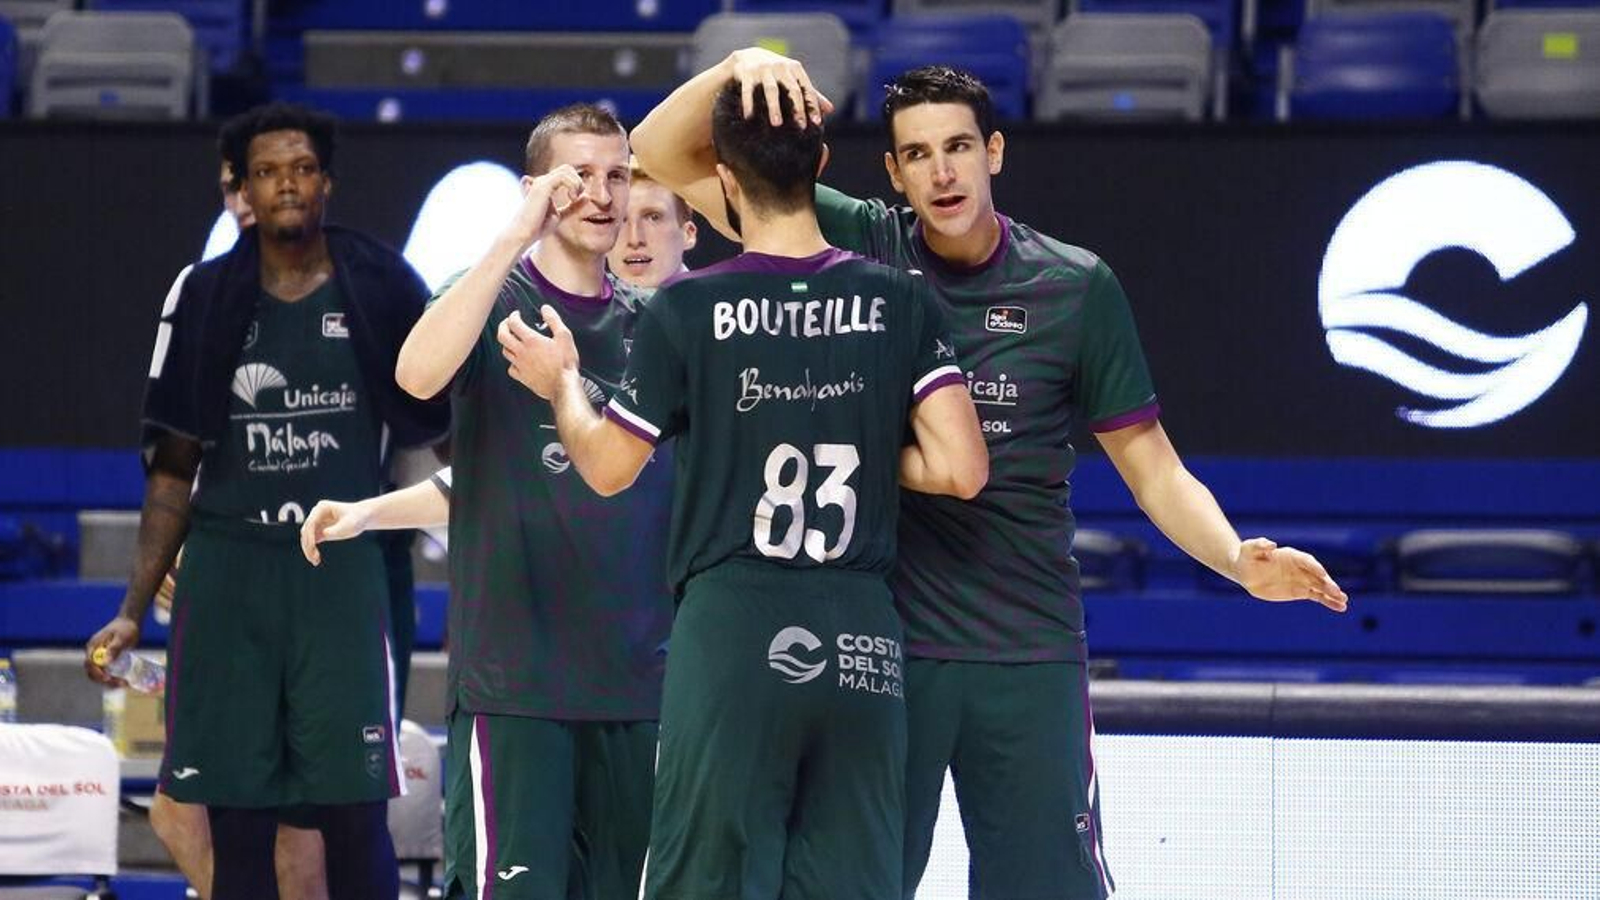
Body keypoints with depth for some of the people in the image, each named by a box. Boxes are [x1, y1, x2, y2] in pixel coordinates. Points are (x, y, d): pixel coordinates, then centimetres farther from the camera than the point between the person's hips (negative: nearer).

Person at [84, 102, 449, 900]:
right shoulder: (204, 298, 7)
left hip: (340, 572, -2)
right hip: (226, 572, 2)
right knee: (236, 828, 2)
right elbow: (173, 471, 10)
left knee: (354, 819, -6)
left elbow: (445, 434, 7)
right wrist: (134, 610, 4)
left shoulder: (382, 290, 3)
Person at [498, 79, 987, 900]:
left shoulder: (686, 310, -4)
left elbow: (607, 469, 5)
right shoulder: (900, 304, 1)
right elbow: (961, 470, -2)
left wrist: (561, 384, 23)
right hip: (861, 640, 2)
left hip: (732, 630, -2)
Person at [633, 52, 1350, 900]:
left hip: (1028, 654, 0)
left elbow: (1153, 471, 4)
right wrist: (742, 64, -17)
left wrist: (1238, 559, -14)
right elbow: (663, 154, 1)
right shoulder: (858, 250, 1)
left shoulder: (1078, 286, 1)